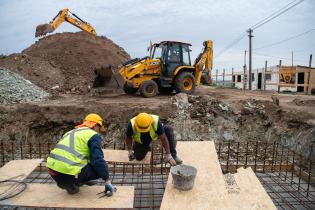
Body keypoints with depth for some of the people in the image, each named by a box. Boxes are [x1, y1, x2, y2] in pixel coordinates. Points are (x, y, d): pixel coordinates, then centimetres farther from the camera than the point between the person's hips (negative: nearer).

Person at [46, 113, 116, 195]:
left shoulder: (72, 132, 22)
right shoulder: (93, 135, -2)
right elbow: (98, 160, -11)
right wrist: (107, 182, -2)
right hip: (67, 173, -9)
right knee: (100, 169, 4)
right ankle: (70, 184, 3)